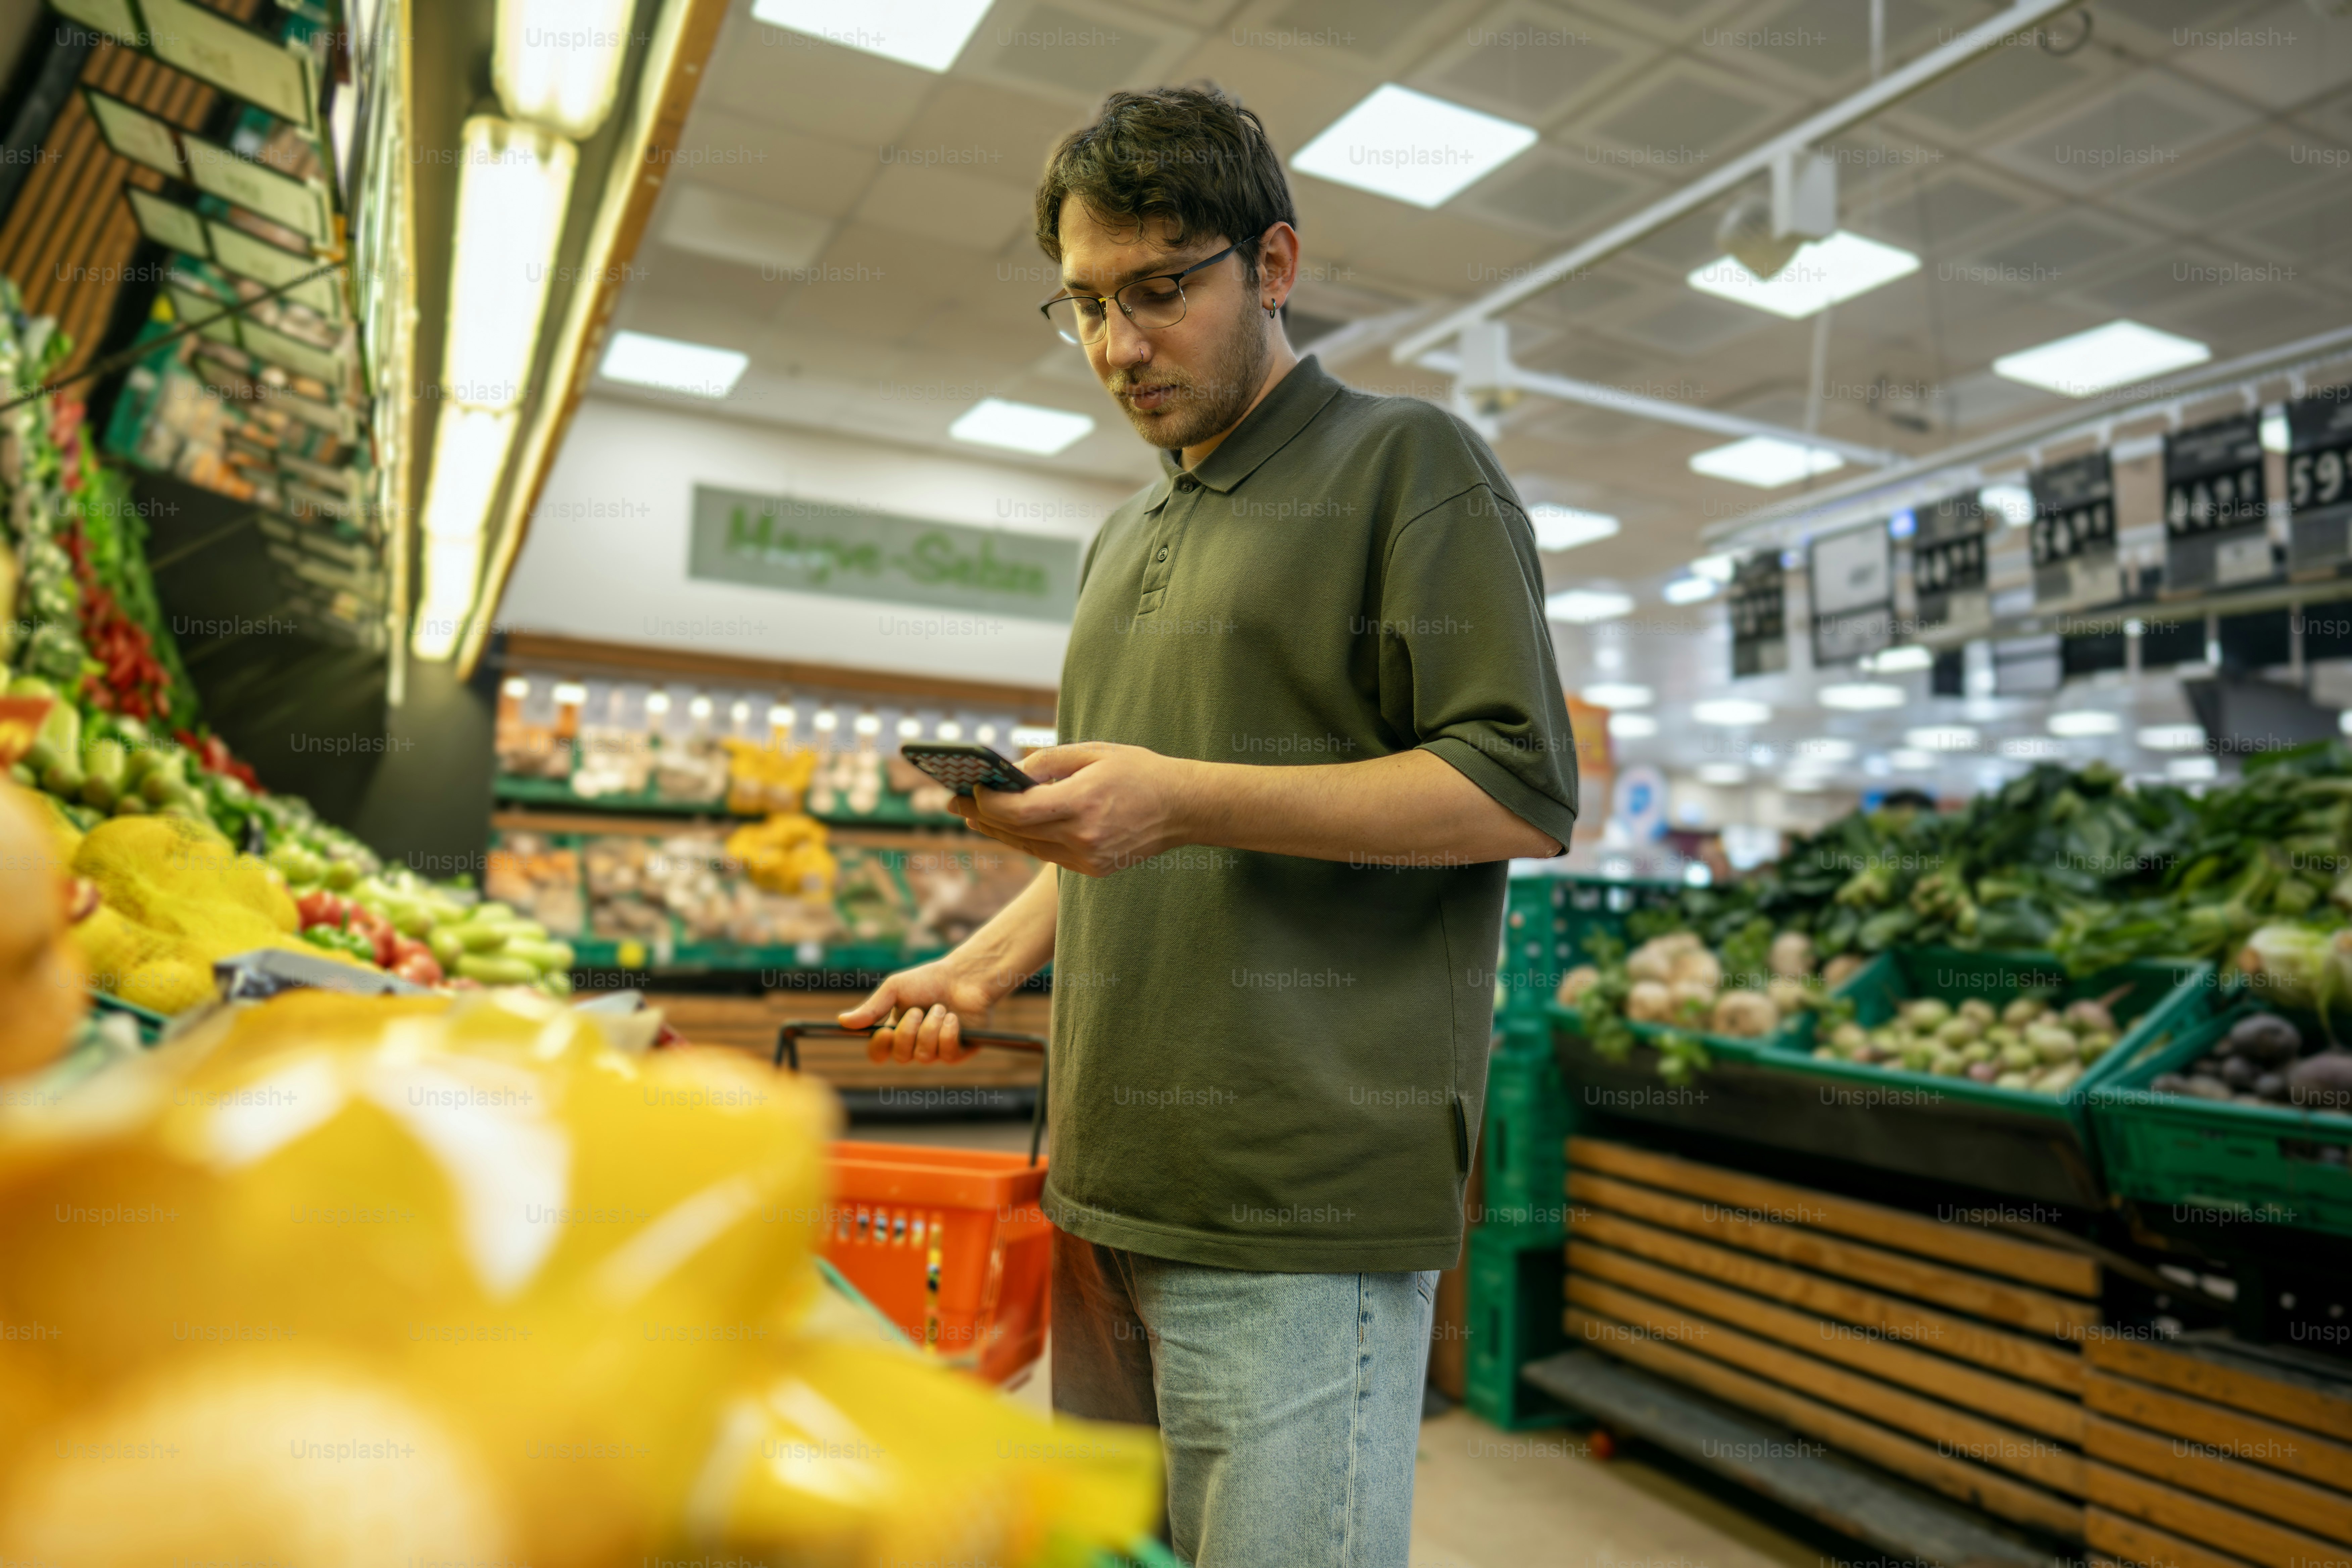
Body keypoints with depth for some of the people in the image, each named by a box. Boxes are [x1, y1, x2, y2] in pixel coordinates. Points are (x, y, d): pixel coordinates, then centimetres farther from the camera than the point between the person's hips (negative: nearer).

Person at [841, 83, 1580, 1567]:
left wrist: (1186, 796, -20)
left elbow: (1523, 793, -12)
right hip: (1110, 1191, 8)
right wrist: (983, 966, 12)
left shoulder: (1411, 465, -2)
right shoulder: (1126, 539, 21)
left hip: (1302, 1212, -7)